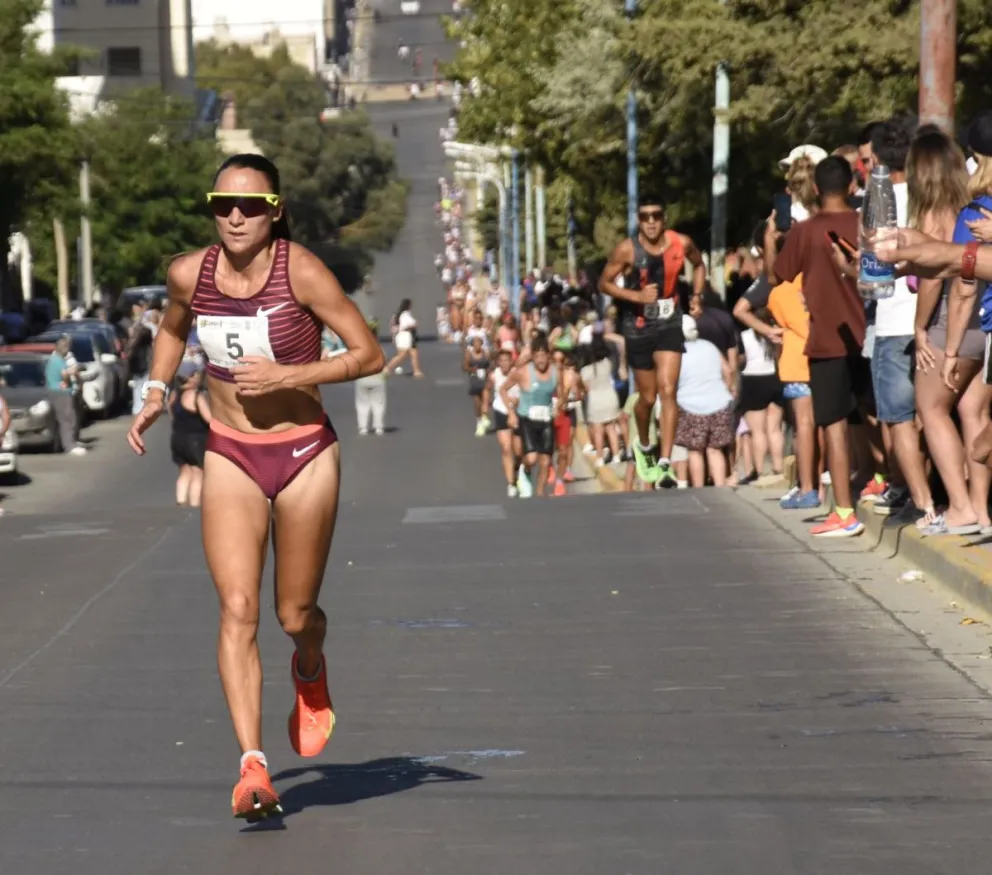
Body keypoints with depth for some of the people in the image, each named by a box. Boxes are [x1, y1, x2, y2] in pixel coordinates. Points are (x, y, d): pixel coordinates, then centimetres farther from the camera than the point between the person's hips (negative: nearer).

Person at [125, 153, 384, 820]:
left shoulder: (301, 272, -16)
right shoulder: (190, 274, -5)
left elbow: (369, 355, -13)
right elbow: (173, 329, 19)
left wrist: (287, 375, -22)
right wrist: (157, 394, 5)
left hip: (305, 453, -2)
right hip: (231, 458, 2)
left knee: (295, 615, 8)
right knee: (238, 609, -12)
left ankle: (311, 674, 46)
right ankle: (253, 767, -16)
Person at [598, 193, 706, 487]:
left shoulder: (681, 243, -7)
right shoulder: (627, 250, -15)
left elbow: (698, 266, 15)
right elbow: (604, 283, -7)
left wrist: (696, 297, 3)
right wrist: (637, 296, -21)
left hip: (669, 324, 1)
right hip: (638, 328, -1)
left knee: (668, 391, -13)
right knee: (648, 396, 10)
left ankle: (664, 463, -14)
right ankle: (643, 446, 41)